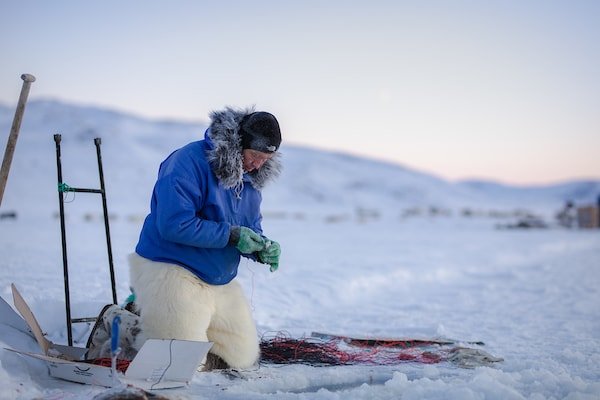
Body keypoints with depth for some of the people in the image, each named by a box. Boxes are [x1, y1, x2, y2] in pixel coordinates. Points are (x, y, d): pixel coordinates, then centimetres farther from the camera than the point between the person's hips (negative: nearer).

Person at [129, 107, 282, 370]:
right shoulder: (190, 161, -18)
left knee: (242, 358, 10)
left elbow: (251, 230, 16)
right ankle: (130, 326, 12)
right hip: (170, 271, -8)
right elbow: (174, 225, -27)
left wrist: (262, 249, -8)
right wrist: (232, 235, -24)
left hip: (220, 282, 8)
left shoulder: (250, 180, 8)